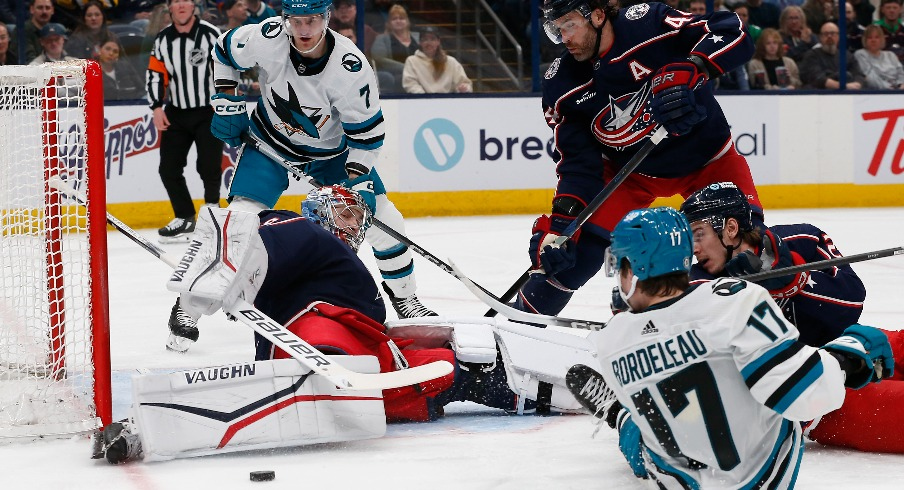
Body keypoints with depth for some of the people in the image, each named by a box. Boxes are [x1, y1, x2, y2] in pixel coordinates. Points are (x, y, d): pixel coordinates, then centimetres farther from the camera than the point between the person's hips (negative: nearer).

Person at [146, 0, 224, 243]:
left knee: (208, 166, -12)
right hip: (176, 113, 5)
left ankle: (212, 207, 11)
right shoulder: (162, 39, 3)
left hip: (209, 111, -5)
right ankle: (185, 219, 12)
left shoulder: (211, 34, -10)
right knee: (169, 167, 2)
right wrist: (157, 107, -2)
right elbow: (156, 75, 7)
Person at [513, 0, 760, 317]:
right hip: (630, 169, 2)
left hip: (705, 153, -2)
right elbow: (578, 161, -13)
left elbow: (733, 34, -31)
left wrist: (688, 71, -47)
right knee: (579, 244, -11)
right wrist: (562, 217, -26)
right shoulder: (562, 87, -15)